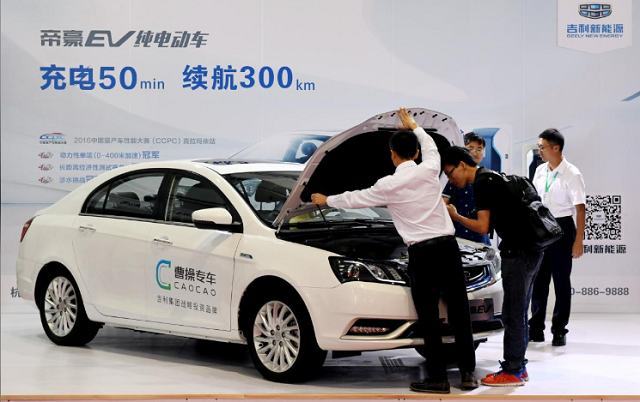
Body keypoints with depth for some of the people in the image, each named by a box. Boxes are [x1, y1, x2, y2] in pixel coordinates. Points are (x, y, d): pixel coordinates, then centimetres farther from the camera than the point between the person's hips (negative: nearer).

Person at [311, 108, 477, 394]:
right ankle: (468, 373, 12)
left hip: (422, 253, -4)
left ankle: (438, 378, 3)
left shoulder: (388, 185, -3)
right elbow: (431, 148, 31)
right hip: (448, 247, 4)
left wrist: (326, 200, 31)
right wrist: (413, 126, 46)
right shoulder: (429, 170, 5)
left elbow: (355, 199, 13)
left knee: (429, 319, 1)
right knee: (459, 312, 7)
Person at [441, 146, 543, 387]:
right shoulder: (492, 177, 20)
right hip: (530, 250, 10)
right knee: (519, 313, 15)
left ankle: (512, 371, 0)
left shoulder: (482, 183, -12)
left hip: (518, 253, -10)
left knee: (512, 314, -4)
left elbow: (482, 227, -14)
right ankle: (518, 367, 21)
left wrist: (454, 216, -2)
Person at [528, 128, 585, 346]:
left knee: (561, 281, 3)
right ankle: (536, 329, 18)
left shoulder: (572, 174, -13)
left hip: (562, 228, -6)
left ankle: (559, 330, 11)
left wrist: (578, 241, -19)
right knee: (538, 281, 9)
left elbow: (580, 208, -14)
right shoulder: (540, 171, 6)